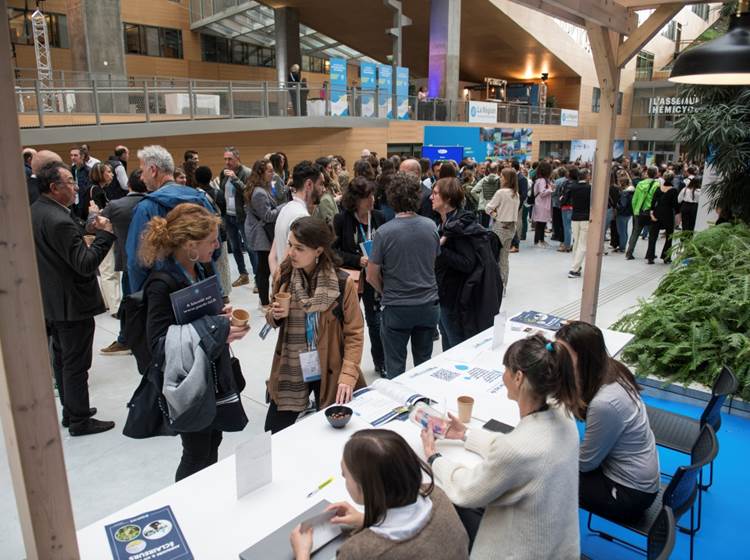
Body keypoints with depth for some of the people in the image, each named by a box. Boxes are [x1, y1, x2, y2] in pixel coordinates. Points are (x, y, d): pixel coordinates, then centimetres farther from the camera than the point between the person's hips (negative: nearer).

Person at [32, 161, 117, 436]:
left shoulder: (35, 212, 6)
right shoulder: (59, 221, -25)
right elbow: (86, 264, -25)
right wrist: (104, 234, -19)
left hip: (52, 300, 10)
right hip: (72, 303, -10)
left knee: (62, 359, 19)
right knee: (76, 364, 2)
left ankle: (70, 410, 33)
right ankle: (79, 420, 13)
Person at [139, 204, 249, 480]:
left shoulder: (199, 271, 4)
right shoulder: (162, 286, -22)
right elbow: (159, 342, -23)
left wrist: (221, 316, -4)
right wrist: (215, 331, -28)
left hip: (214, 373, 8)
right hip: (189, 380, -8)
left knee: (213, 442, 20)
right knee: (197, 453, 8)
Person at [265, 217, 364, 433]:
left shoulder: (342, 283, -15)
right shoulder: (283, 275, -4)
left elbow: (354, 333, -9)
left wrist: (348, 375, -18)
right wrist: (276, 315, -11)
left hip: (329, 372, -3)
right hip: (290, 371, 3)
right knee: (275, 437, 11)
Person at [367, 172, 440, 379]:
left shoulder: (383, 233, -17)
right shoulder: (431, 226, -5)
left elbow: (372, 276, -9)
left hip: (397, 308, -4)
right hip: (428, 305, 4)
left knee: (396, 366, 11)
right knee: (424, 362, 18)